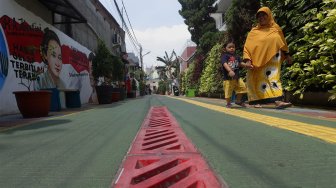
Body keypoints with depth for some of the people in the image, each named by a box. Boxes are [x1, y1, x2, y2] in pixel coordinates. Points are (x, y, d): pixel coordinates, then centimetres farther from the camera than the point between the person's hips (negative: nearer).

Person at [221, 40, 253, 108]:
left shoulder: (236, 56, 13)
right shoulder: (224, 56, -8)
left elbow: (241, 63, 12)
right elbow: (225, 64, -23)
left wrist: (247, 65, -8)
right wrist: (230, 71, -39)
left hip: (237, 77, 6)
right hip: (228, 78, -6)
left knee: (242, 87, 3)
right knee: (228, 91, 0)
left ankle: (239, 101, 22)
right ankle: (228, 103, 21)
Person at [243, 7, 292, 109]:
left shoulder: (276, 28, 12)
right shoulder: (254, 32, 5)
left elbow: (283, 43, 22)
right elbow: (247, 46, -2)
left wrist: (287, 55, 20)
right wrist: (247, 59, -15)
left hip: (272, 60, 2)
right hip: (258, 60, -1)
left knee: (273, 77, -7)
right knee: (259, 80, 2)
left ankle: (277, 101, -16)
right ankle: (257, 101, 10)